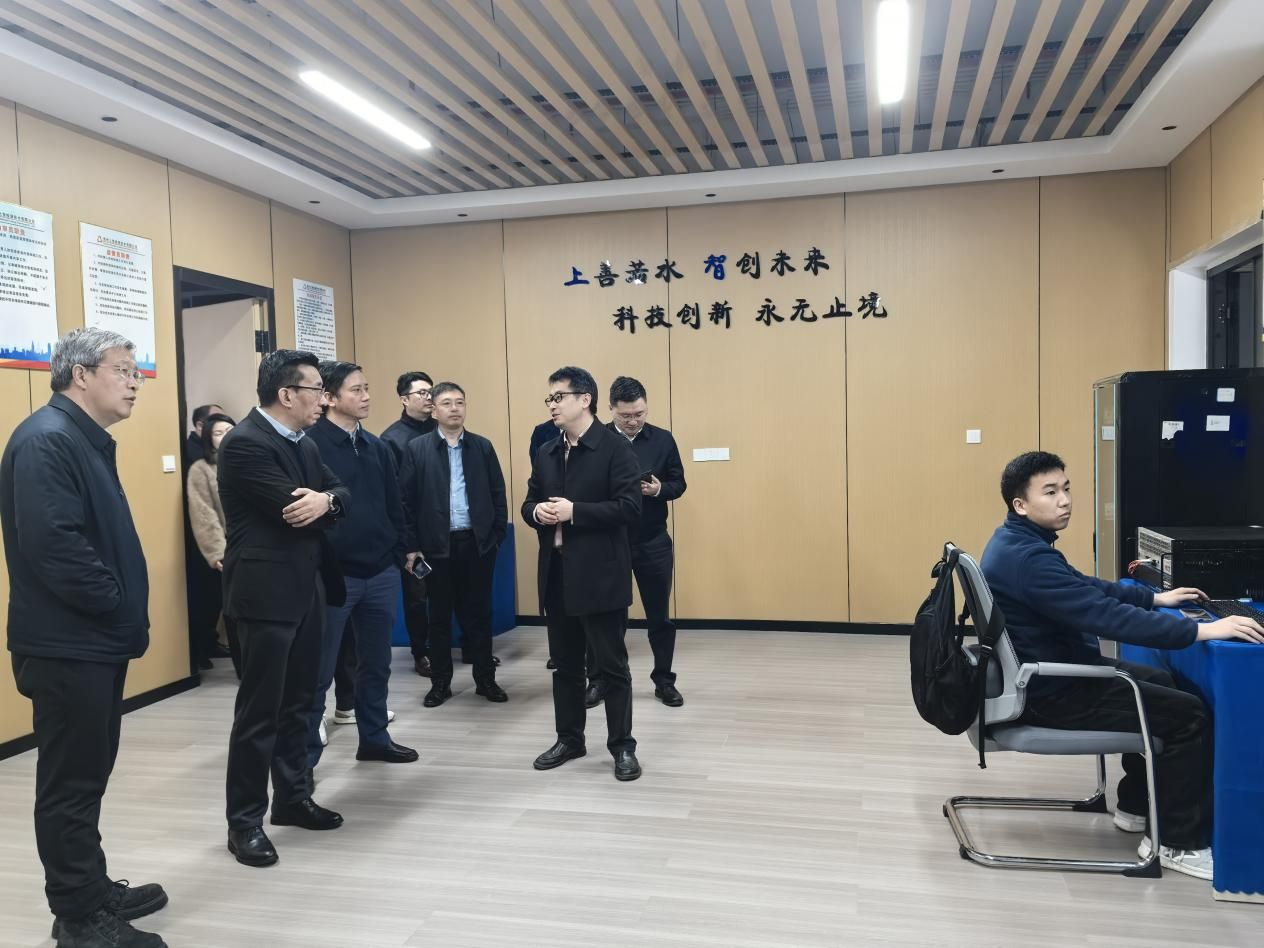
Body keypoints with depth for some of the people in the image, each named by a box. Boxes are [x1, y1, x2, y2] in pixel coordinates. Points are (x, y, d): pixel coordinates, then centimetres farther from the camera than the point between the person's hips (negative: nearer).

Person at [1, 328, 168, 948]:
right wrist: (116, 603, -17)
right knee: (71, 781, 2)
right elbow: (52, 544, -27)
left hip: (95, 640, 10)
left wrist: (125, 611, 9)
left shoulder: (86, 441, 14)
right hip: (66, 645, -10)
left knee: (87, 775, 19)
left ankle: (91, 891, 32)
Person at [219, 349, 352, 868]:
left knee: (297, 703, 16)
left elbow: (342, 496, 6)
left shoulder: (304, 444, 13)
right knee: (259, 710, 0)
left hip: (306, 587, 9)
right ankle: (244, 821, 12)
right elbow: (293, 508, -22)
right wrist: (324, 501, -1)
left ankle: (293, 797, 30)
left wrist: (325, 499, -17)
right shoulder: (244, 443, -16)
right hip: (267, 592, -9)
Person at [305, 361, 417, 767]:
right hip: (332, 575, -6)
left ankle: (374, 738, 31)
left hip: (381, 574, 6)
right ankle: (305, 753, 17)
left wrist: (398, 554, 10)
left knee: (376, 664, 16)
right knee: (318, 671, 4)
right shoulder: (310, 443, -10)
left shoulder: (376, 447, 10)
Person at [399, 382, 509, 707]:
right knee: (440, 616, 9)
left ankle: (485, 679, 19)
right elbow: (407, 500, -2)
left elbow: (498, 494, 6)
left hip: (478, 542, 1)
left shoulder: (483, 446, 5)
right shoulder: (417, 448, 0)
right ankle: (440, 682, 20)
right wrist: (412, 546, -6)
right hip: (437, 545, -1)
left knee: (479, 613, 8)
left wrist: (497, 536, -1)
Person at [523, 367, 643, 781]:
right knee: (565, 665, 16)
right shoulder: (546, 453, 13)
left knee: (612, 666, 4)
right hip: (557, 576, 6)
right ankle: (569, 739, 30)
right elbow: (528, 503, 16)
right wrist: (536, 511, -8)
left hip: (600, 576, -6)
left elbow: (629, 508, -16)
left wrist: (574, 511, -21)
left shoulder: (615, 447, -9)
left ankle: (622, 746, 17)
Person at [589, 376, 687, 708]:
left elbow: (679, 484, 5)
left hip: (653, 542, 1)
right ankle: (598, 681, 24)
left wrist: (659, 490, -16)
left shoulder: (663, 439, 0)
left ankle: (664, 681, 25)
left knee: (659, 616, 10)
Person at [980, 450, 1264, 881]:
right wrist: (1200, 630, -28)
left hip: (1049, 673, 11)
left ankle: (1137, 805, 32)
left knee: (1161, 682, 23)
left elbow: (1085, 586, 20)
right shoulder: (1027, 559, -28)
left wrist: (1155, 598, 20)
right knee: (1188, 714, -7)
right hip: (1048, 693, -11)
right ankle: (1176, 842, 8)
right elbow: (1108, 616, -32)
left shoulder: (1020, 543, 6)